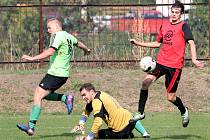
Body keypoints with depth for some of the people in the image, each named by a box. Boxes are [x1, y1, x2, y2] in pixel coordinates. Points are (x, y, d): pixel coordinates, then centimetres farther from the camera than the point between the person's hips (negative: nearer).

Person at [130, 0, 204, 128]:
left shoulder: (183, 26, -4)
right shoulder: (164, 26, 14)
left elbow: (191, 43, -15)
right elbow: (158, 43, 27)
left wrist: (194, 59, -31)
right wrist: (138, 43, 23)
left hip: (175, 66, -5)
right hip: (161, 62, 5)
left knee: (171, 97, -2)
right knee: (146, 82, -18)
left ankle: (184, 111, 30)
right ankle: (141, 113, -7)